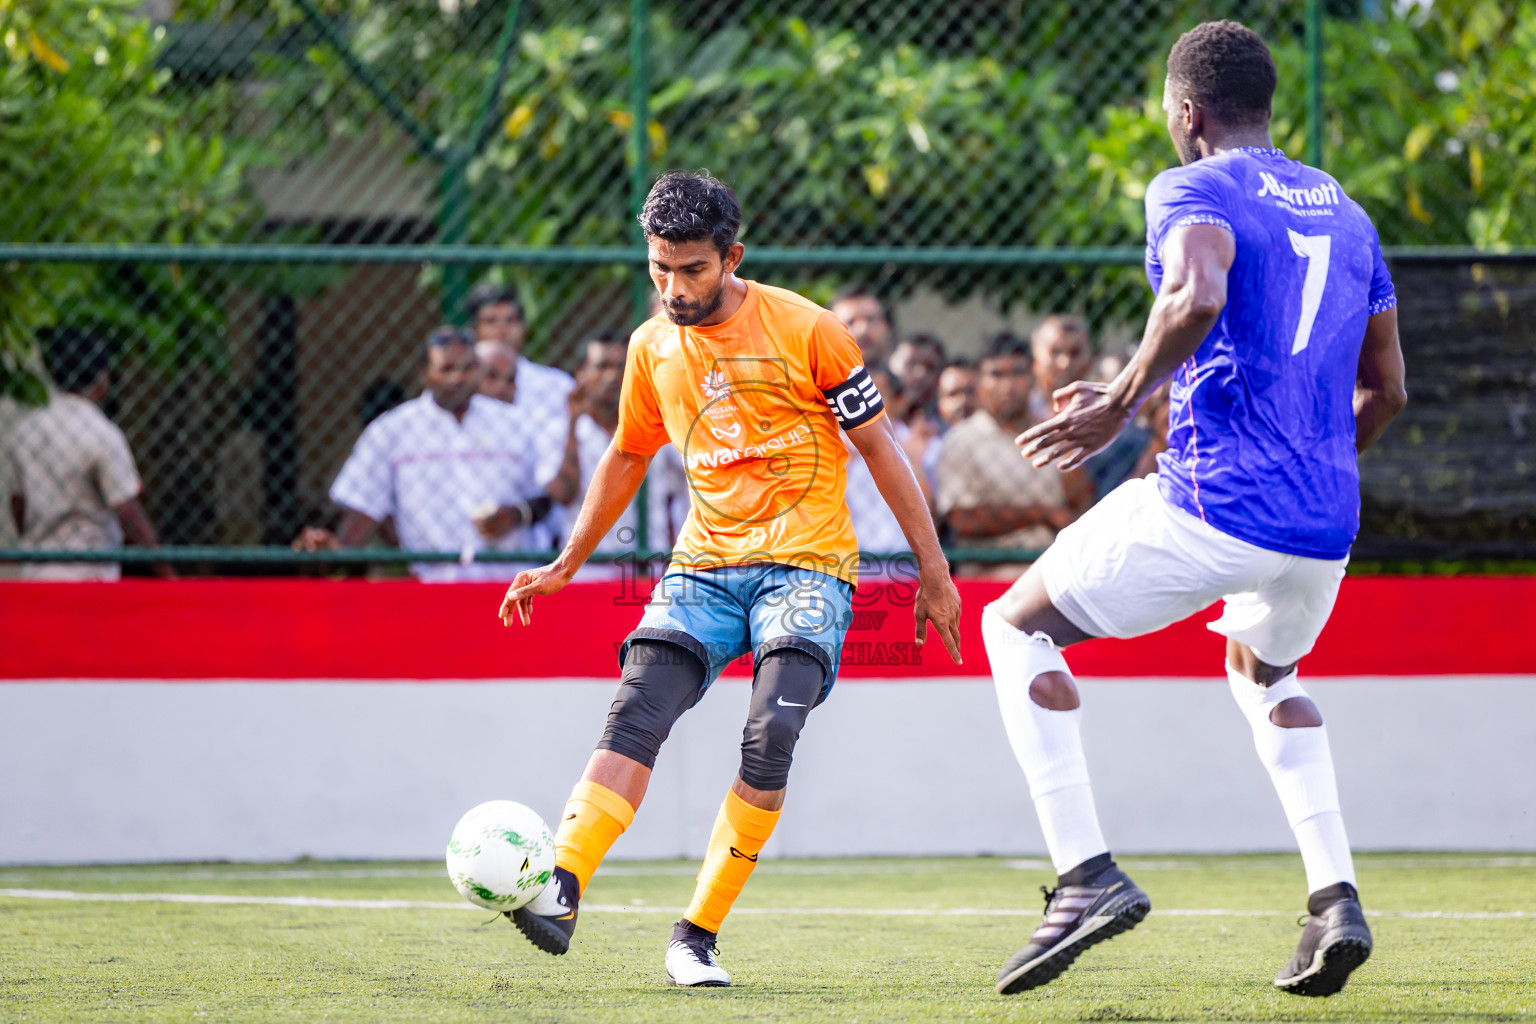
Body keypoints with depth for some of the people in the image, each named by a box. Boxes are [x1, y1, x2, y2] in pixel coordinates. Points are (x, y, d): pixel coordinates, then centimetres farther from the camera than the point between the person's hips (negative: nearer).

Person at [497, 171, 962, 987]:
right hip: (704, 566, 4)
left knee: (770, 735, -23)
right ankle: (559, 893, -32)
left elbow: (877, 446, 1)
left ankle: (697, 937, -17)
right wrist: (566, 567, 28)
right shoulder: (651, 348, 9)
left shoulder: (805, 330, -4)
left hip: (807, 563, -4)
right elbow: (626, 457, 25)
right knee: (637, 712, -19)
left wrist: (933, 568, 1)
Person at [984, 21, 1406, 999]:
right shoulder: (1346, 211, 19)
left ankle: (1087, 873, -3)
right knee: (1263, 669, 36)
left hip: (1214, 505, -7)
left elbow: (1197, 297, -26)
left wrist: (1123, 402, -17)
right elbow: (1386, 391, 23)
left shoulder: (1195, 191, -3)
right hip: (1327, 524, 7)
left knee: (1016, 627, 12)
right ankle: (1336, 898, 17)